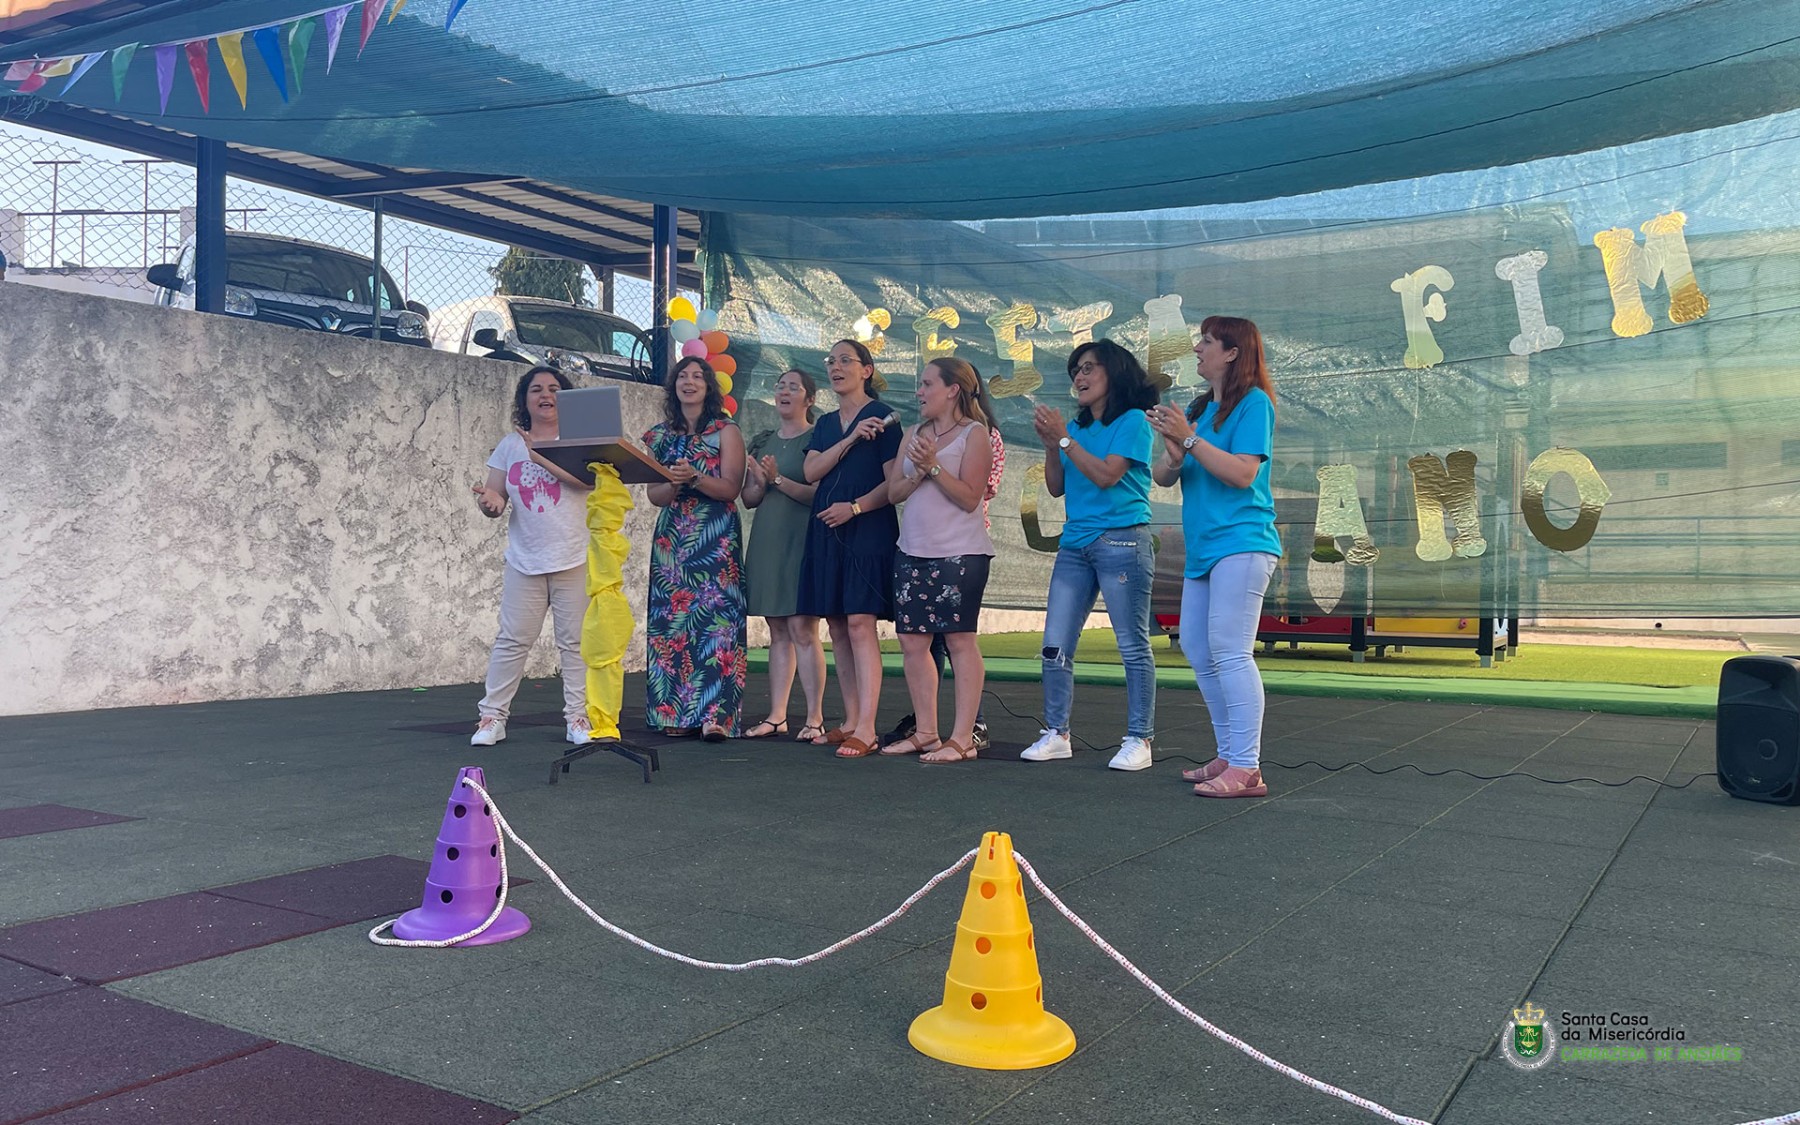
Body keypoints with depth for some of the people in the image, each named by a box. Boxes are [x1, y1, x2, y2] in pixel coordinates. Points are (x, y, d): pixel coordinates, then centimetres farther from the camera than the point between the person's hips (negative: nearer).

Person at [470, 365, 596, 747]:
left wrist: (541, 457, -23)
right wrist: (489, 503, -13)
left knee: (575, 642, 3)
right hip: (524, 561, 2)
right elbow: (495, 497, 11)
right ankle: (492, 716, 8)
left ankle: (577, 717, 11)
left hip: (574, 559, -2)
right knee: (512, 641, 1)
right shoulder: (510, 445, 11)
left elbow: (589, 478, -16)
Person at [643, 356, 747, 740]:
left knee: (715, 619, -12)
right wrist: (674, 483, -13)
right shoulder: (660, 435, 15)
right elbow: (654, 495, 9)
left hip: (716, 539, -4)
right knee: (671, 620, -2)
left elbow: (731, 488, -5)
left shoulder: (726, 431, 4)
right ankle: (675, 713, 3)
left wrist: (695, 477, -21)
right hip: (671, 537, 4)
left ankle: (715, 715, -15)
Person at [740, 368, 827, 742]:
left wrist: (779, 480, -19)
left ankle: (814, 718, -5)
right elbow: (748, 498, 15)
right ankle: (776, 716, 11)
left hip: (801, 541, -6)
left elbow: (821, 494, -12)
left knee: (803, 630, -9)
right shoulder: (762, 442, 17)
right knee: (778, 632, 8)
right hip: (766, 542, 6)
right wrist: (761, 483, -5)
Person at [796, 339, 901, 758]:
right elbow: (811, 471, 1)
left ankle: (866, 730, -13)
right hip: (826, 533, 7)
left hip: (867, 531, -7)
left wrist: (855, 507, -17)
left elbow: (893, 482, -7)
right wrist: (850, 439, -9)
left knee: (860, 624, -12)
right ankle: (850, 722, 12)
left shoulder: (882, 416, -1)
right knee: (837, 629, 6)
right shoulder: (826, 424, 18)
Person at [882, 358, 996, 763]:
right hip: (913, 552, 7)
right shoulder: (914, 435, 16)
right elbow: (894, 491, 9)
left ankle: (962, 738, -1)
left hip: (959, 553, -7)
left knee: (959, 639, -5)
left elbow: (970, 497, -10)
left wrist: (934, 466, -15)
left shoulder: (974, 434, -2)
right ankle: (926, 733, 15)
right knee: (912, 640, 5)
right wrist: (917, 471, -9)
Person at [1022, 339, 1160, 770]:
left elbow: (1106, 475, -15)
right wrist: (1049, 443, -1)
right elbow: (1057, 487, 12)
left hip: (1122, 541, -7)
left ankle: (1139, 739, 5)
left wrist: (1063, 438, -13)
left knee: (1133, 646, -1)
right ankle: (1056, 734, 13)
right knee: (1055, 646, 4)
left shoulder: (1133, 422, -3)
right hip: (1075, 544, 7)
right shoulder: (1078, 428, 15)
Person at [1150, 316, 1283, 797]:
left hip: (1241, 544, -9)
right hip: (1203, 547, 9)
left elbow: (1243, 472, -17)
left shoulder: (1253, 402, -5)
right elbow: (1163, 477, 13)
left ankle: (1246, 768, -9)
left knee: (1229, 651, -12)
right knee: (1197, 650, 10)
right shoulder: (1200, 408, 18)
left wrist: (1189, 438, -16)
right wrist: (1174, 451, -8)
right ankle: (1229, 755, 18)